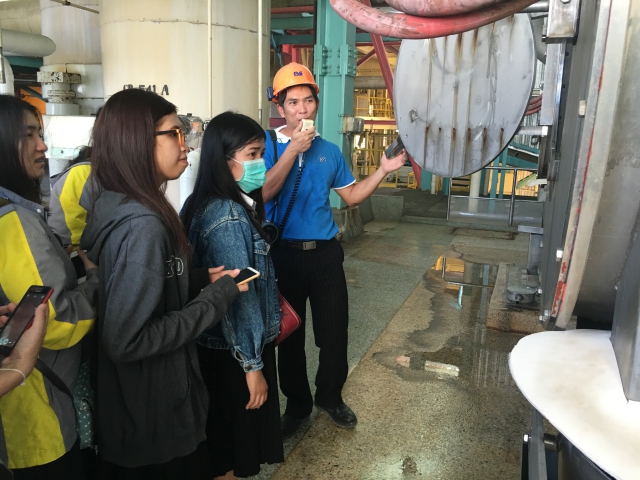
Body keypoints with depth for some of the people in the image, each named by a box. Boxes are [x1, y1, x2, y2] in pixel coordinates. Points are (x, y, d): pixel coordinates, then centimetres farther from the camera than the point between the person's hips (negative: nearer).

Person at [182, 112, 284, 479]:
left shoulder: (207, 204, 4)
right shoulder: (228, 217, -26)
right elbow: (239, 299, -26)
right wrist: (252, 364, -19)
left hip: (217, 344, 9)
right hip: (234, 351, -9)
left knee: (224, 430, 26)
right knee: (235, 432, 13)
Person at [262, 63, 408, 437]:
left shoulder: (329, 151, 8)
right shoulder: (268, 145, -4)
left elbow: (352, 196, 13)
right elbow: (263, 193, -19)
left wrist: (383, 170, 3)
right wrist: (292, 150, -20)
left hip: (325, 252, 3)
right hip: (285, 252, -3)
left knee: (334, 330, 10)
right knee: (289, 333, 11)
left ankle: (331, 397, 35)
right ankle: (297, 403, 33)